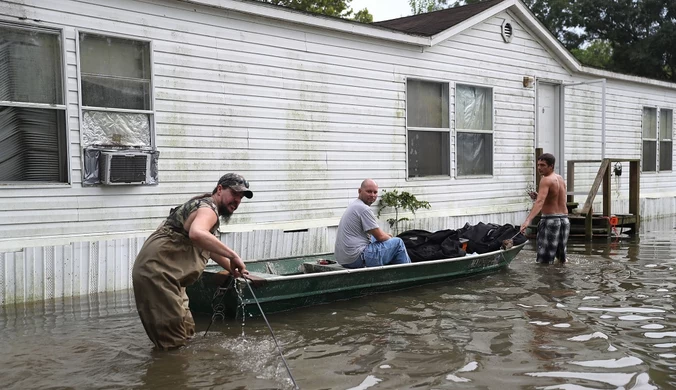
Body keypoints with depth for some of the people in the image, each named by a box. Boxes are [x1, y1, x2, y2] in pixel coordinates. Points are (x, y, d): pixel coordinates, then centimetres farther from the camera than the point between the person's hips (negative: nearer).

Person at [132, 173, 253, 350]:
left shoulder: (205, 206, 18)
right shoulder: (208, 209, -15)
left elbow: (209, 248, 32)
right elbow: (197, 234, -40)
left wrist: (234, 269, 27)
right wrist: (233, 255, -37)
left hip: (160, 272, 11)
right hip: (156, 271, -11)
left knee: (186, 333, 18)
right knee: (174, 342, -9)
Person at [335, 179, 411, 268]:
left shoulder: (354, 205, 16)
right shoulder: (364, 209, -15)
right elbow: (380, 236, -11)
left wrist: (387, 236, 16)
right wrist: (391, 238, 8)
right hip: (358, 259, -10)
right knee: (398, 242, -4)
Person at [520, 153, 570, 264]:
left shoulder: (546, 180, -14)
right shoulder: (560, 178, 12)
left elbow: (540, 202, -29)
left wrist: (528, 220, -40)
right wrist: (538, 196, 11)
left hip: (550, 219, -9)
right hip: (564, 219, 9)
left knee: (544, 260, -6)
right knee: (562, 257, 21)